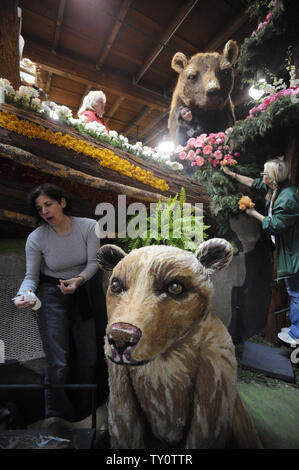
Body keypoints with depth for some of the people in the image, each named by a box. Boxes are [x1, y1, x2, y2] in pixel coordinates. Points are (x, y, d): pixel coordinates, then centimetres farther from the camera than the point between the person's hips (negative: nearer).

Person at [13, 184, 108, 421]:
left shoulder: (89, 226, -14)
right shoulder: (36, 238, -13)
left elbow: (93, 262, -12)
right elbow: (31, 276, -7)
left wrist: (79, 279, -30)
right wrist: (23, 295, -27)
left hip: (86, 292, 2)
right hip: (53, 296, -1)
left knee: (89, 355, 16)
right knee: (58, 362, 0)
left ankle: (83, 408, 46)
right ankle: (56, 417, 30)